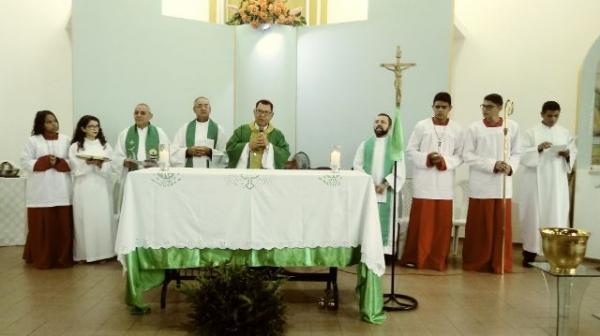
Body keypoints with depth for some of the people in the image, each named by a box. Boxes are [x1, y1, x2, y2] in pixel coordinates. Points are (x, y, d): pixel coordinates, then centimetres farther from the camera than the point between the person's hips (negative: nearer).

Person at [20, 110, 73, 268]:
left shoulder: (66, 140, 9)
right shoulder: (32, 141, 4)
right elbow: (25, 162, -2)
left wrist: (58, 162, -12)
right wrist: (45, 161, -13)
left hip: (61, 190, 1)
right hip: (41, 191, -1)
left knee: (63, 225, 1)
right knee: (42, 225, 0)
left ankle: (63, 258, 11)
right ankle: (41, 259, 11)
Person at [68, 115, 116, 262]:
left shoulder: (105, 146, 10)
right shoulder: (75, 147, 4)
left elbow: (107, 170, 2)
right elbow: (76, 170, -3)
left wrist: (99, 164, -17)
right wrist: (89, 162, -16)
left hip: (101, 188, 2)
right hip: (83, 188, -2)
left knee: (102, 218, -1)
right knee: (84, 219, -2)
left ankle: (102, 251, 5)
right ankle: (84, 253, 3)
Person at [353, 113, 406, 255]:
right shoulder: (365, 144, 11)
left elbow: (400, 170, -2)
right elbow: (357, 165, 4)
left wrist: (385, 184, -15)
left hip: (387, 192, -1)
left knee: (385, 221, -2)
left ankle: (386, 251, 3)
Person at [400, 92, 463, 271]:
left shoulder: (457, 129, 5)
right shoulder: (421, 126, 2)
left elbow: (460, 155, 5)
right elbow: (410, 150, 2)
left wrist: (445, 161, -14)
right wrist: (426, 158, -14)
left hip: (444, 182, 2)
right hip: (424, 180, -1)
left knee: (442, 221, 3)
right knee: (420, 220, 1)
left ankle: (438, 259, 13)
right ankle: (414, 257, 9)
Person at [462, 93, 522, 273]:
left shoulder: (512, 127, 3)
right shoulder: (474, 128, -1)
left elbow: (516, 153, 8)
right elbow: (467, 155, -4)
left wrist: (510, 166, -14)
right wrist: (492, 164, -15)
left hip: (503, 185, 1)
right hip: (481, 185, -1)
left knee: (501, 225, 6)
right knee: (480, 226, 4)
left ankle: (500, 264, 17)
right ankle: (476, 262, 15)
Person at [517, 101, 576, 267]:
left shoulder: (565, 133, 11)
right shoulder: (531, 132, 1)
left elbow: (574, 152, 12)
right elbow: (522, 155, -7)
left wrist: (567, 154, -9)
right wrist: (538, 149, -22)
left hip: (557, 182, 3)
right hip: (535, 181, -3)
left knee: (557, 215, -1)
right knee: (534, 215, 0)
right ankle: (530, 252, 10)